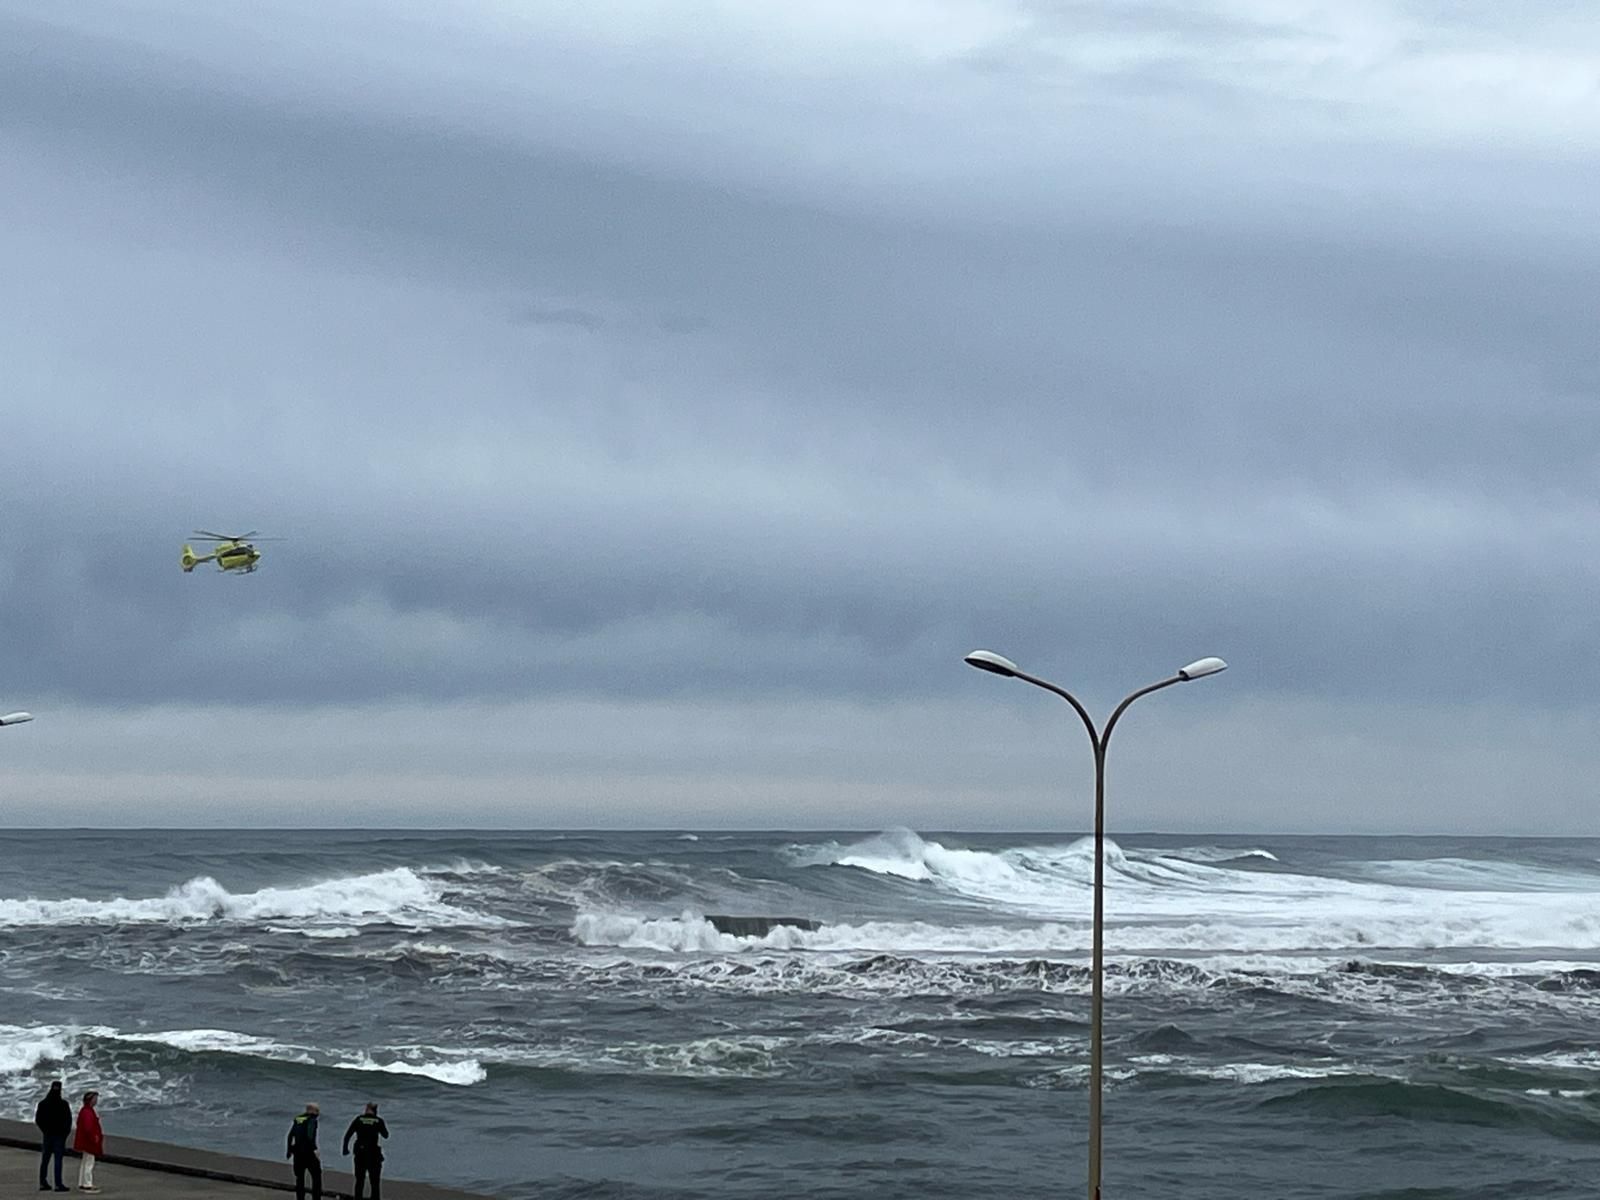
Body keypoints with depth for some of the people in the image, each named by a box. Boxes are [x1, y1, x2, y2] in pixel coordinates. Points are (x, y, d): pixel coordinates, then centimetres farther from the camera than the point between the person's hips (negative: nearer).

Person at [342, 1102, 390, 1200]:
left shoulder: (359, 1119, 1)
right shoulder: (378, 1121, -3)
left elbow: (347, 1135, -1)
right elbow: (385, 1135, 8)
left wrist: (345, 1148, 9)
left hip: (360, 1154, 2)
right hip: (373, 1154, -2)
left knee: (359, 1181, 14)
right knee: (375, 1182, 6)